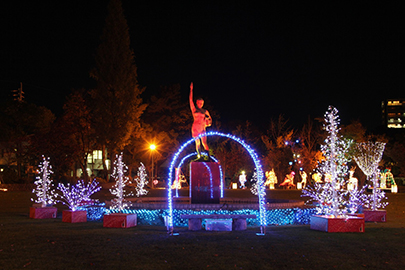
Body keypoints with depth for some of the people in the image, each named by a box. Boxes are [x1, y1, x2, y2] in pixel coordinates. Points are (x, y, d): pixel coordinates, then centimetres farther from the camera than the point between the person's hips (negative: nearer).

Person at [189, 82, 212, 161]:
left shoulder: (205, 111, 11)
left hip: (202, 128, 1)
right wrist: (191, 89, -8)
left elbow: (210, 120, 23)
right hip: (195, 127, -1)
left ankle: (209, 157, -13)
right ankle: (199, 156, 7)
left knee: (204, 143, -8)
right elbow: (191, 99, -4)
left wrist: (208, 123, 1)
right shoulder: (194, 109, 4)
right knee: (197, 143, 0)